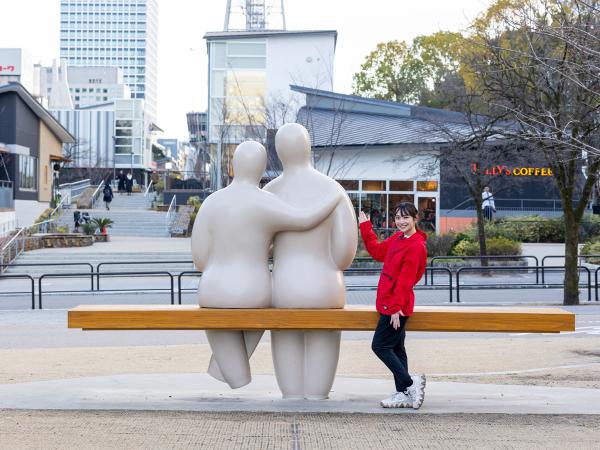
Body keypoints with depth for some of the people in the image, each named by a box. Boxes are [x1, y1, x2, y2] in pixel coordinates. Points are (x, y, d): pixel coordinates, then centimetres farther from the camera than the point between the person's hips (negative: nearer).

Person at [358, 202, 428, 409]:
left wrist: (396, 307, -23)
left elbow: (405, 280, -21)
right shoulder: (397, 238, 11)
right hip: (391, 304, 10)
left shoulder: (415, 246, -17)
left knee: (380, 346, -6)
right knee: (396, 348, 11)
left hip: (396, 306, -10)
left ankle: (409, 384, -5)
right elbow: (377, 251, 26)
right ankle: (404, 394, 15)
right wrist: (365, 227, 25)